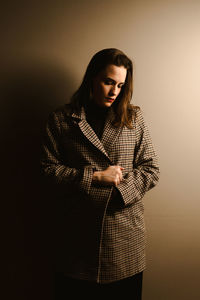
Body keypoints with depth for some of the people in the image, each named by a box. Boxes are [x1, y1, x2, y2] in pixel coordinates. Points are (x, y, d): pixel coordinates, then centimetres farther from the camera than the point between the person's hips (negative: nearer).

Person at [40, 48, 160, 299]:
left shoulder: (134, 118, 4)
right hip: (76, 230, 0)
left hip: (125, 229, 1)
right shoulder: (61, 119, 1)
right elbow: (49, 168, -3)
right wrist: (95, 177, -13)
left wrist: (118, 187, -13)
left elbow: (150, 170, 3)